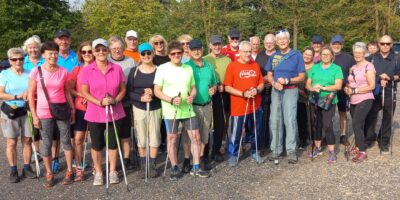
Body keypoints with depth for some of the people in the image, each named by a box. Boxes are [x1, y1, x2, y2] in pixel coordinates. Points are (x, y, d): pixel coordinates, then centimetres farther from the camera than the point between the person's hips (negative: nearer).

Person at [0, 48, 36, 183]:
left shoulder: (29, 74, 5)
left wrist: (29, 93, -14)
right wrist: (17, 97, -16)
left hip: (27, 111, 2)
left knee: (27, 140, 7)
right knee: (11, 142, 2)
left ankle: (27, 168, 18)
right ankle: (13, 171, 11)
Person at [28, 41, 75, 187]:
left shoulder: (63, 72, 1)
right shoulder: (36, 72, -5)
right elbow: (31, 95, -2)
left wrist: (72, 110, 7)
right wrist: (34, 115, -5)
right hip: (44, 113, -1)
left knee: (66, 140, 7)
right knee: (46, 144, 5)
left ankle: (69, 171, 19)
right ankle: (49, 174, 18)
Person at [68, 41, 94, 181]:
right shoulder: (77, 69, 5)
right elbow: (69, 89, 3)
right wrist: (81, 94, -14)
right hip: (80, 109, 1)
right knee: (77, 139, 0)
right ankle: (79, 168, 11)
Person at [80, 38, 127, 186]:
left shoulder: (117, 68, 0)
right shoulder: (87, 70, -4)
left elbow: (123, 89, 4)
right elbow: (84, 92, -6)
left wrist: (115, 100, -15)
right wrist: (100, 102, -19)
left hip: (115, 113, 1)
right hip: (95, 114, -1)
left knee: (113, 143, 10)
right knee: (97, 145, 9)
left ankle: (113, 171, 26)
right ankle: (98, 172, 26)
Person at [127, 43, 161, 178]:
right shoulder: (134, 71, 1)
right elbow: (129, 91, -1)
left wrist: (153, 93, -19)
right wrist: (140, 98, -18)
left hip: (155, 109, 0)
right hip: (139, 109, 1)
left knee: (154, 138, 4)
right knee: (141, 138, 6)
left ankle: (152, 165, 18)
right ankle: (143, 166, 19)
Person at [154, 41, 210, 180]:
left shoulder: (188, 68, 8)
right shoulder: (162, 69, -6)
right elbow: (157, 91, -7)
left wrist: (192, 96, -9)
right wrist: (171, 100, -21)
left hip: (188, 109, 4)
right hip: (170, 111, -4)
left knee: (195, 137, 3)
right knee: (172, 139, 5)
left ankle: (196, 168, 16)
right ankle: (174, 168, 20)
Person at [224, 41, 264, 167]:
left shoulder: (255, 65, 8)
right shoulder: (232, 66, -6)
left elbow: (261, 83, 12)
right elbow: (227, 87, -9)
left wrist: (257, 90, -11)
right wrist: (243, 93, -19)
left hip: (255, 106, 5)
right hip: (238, 107, -4)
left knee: (256, 131, 14)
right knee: (236, 133, 3)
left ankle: (255, 152, 32)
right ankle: (233, 155, 18)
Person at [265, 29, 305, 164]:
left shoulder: (296, 55, -1)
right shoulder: (274, 56, 10)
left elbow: (301, 77, -3)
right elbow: (269, 75, 11)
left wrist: (287, 81, -17)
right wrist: (274, 83, -10)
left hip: (290, 91, -4)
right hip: (275, 91, 4)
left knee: (290, 120, -8)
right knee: (275, 120, 4)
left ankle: (291, 150, 1)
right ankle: (276, 149, 14)